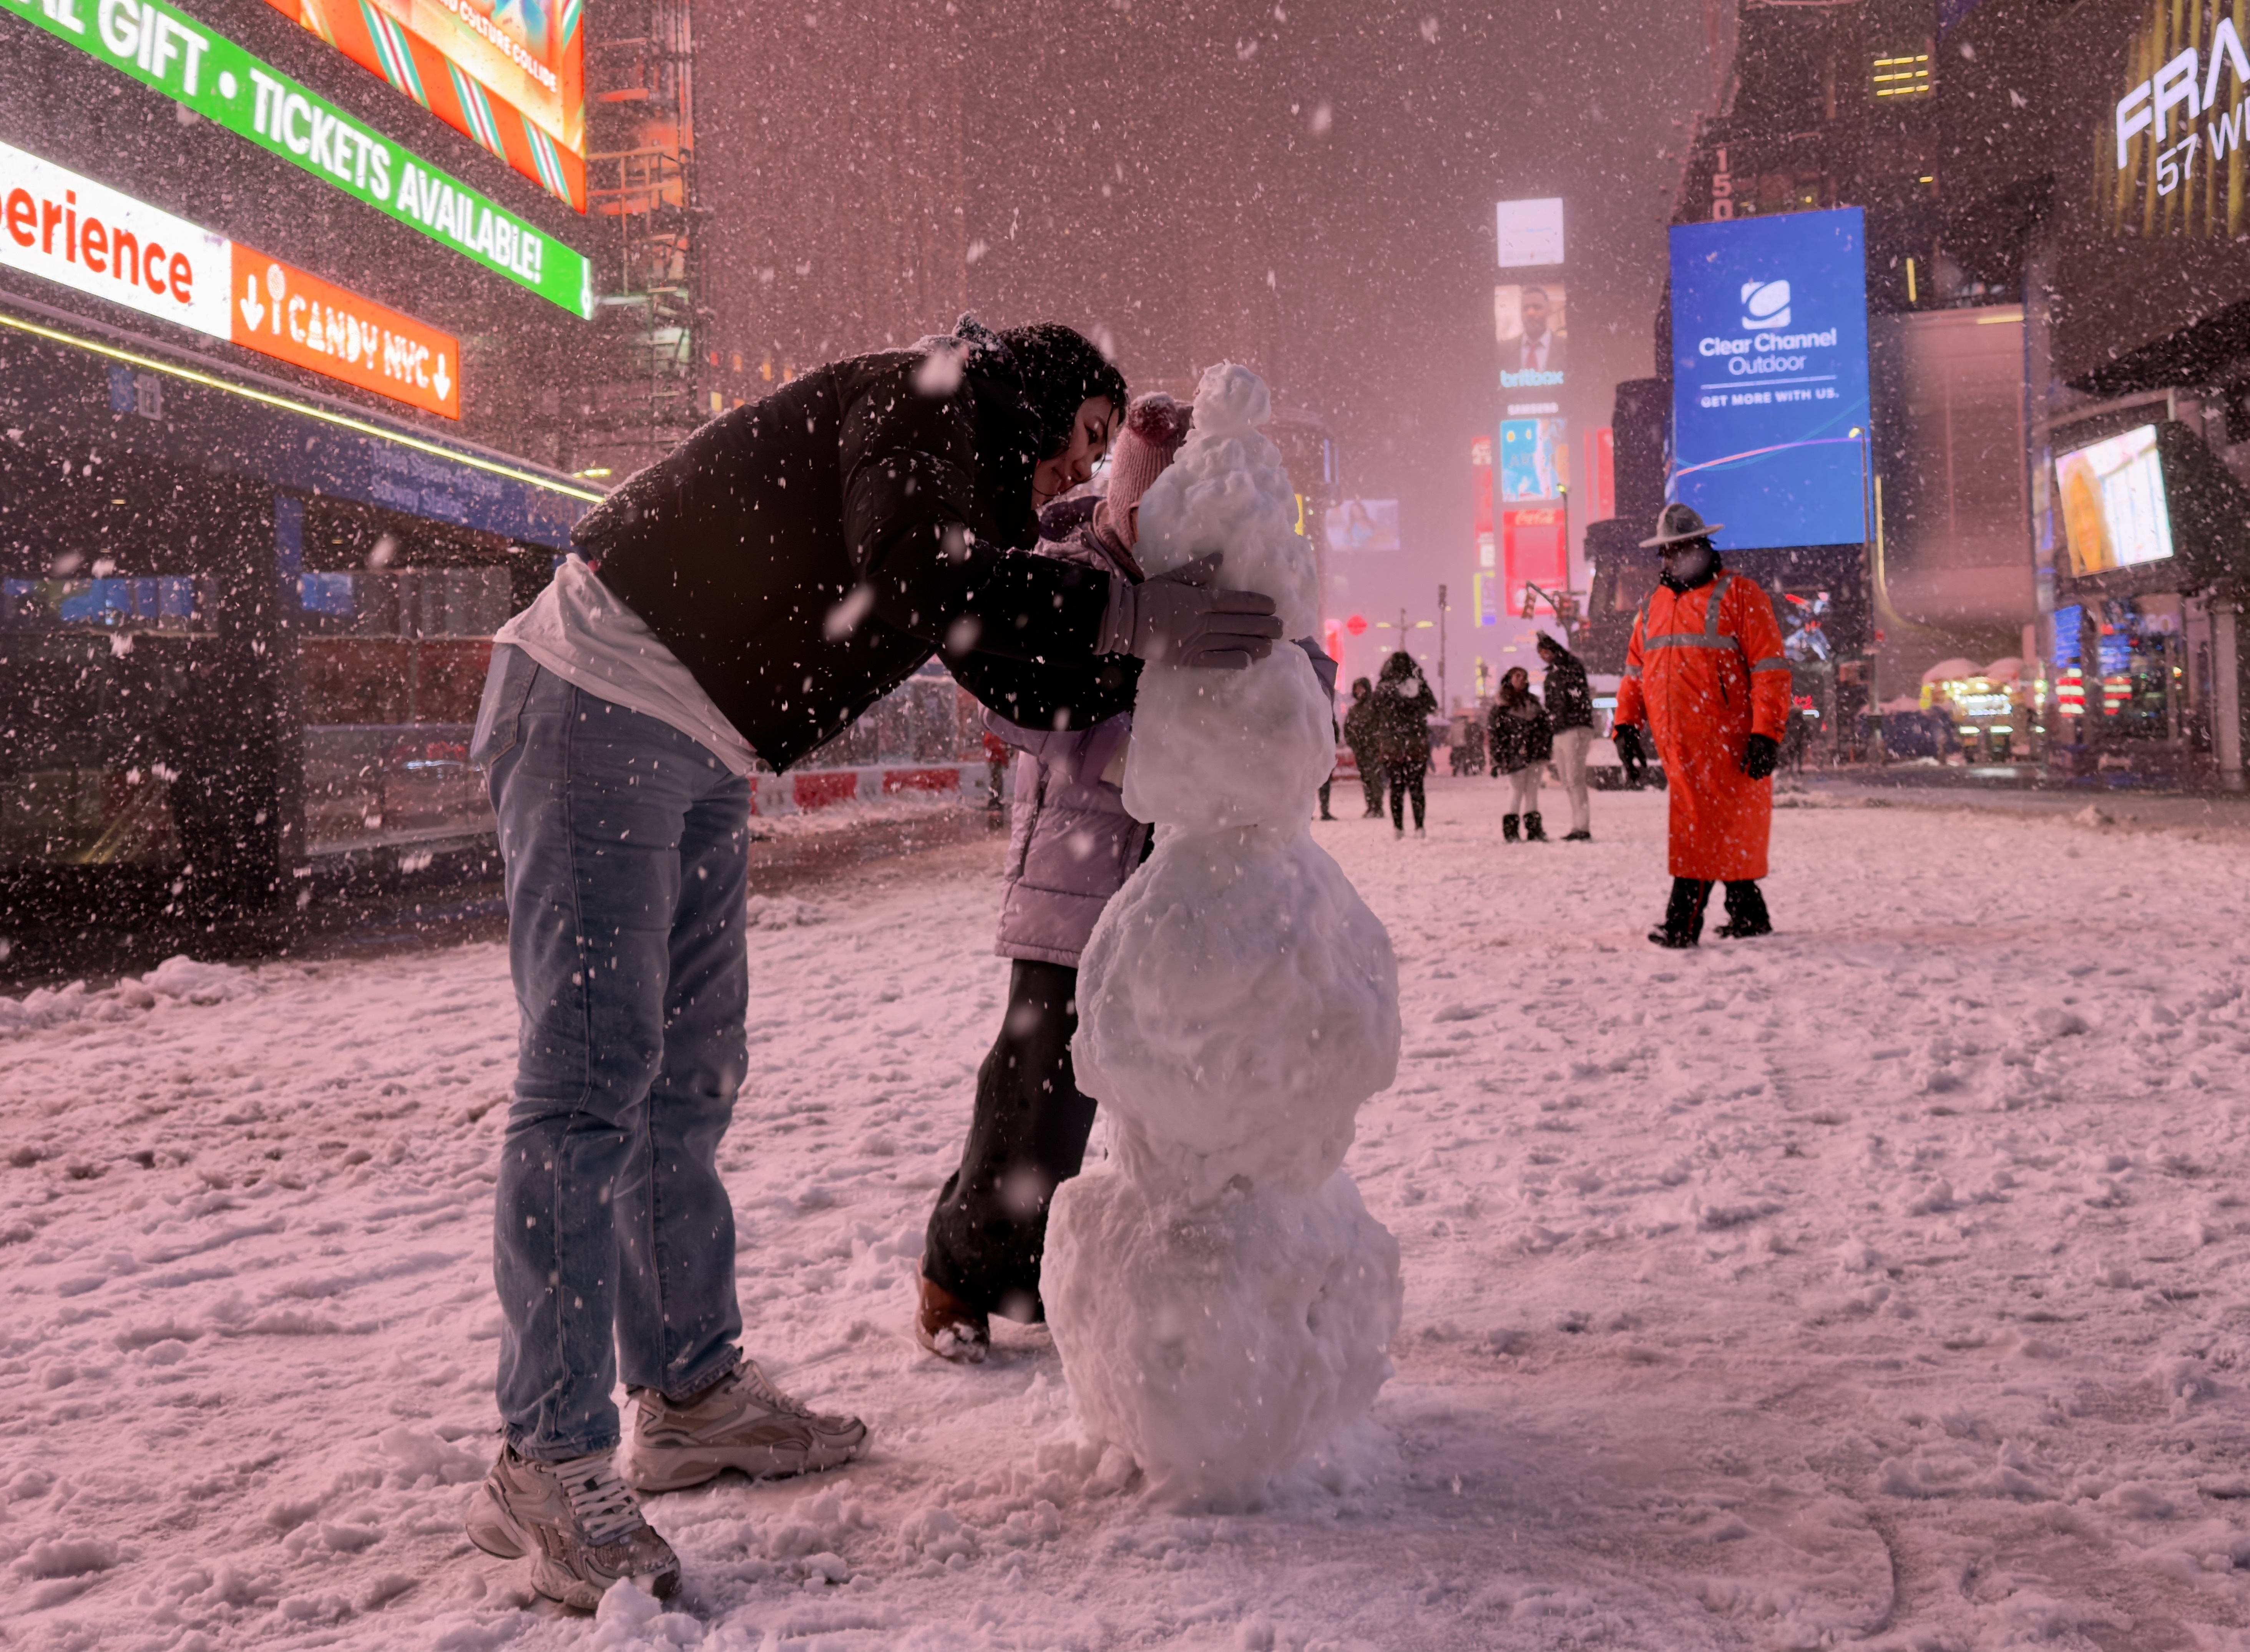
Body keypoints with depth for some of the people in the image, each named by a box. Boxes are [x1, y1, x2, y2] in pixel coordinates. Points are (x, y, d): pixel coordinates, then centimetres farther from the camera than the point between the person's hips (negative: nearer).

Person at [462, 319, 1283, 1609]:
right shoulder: (923, 402, -10)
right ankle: (550, 1467, -8)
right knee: (592, 1078, -13)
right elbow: (910, 571, -30)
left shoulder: (976, 510, 19)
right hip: (598, 709, -11)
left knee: (690, 1079, 12)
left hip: (698, 759, 11)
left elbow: (1034, 686, 18)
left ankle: (692, 1395, 22)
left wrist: (1182, 654, 9)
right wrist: (1135, 615, -27)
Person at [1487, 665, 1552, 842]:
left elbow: (1545, 725, 18)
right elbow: (1495, 733, -4)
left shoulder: (1533, 702, 17)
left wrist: (1547, 748, 8)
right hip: (1515, 755, -5)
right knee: (1517, 790, -5)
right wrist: (1497, 760, -10)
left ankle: (1534, 828, 9)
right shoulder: (1501, 705, 0)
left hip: (1535, 754, 5)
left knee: (1532, 791, 6)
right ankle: (1510, 828, 2)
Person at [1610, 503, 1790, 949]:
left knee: (1704, 831, -9)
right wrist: (1627, 723, 9)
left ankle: (1682, 924, -9)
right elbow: (1635, 670, 22)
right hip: (1677, 744, 6)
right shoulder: (1652, 605, 18)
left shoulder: (1738, 595, -2)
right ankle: (1748, 916, 21)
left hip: (1725, 741, -6)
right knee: (1729, 835, 13)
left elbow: (1770, 668, -8)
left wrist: (1766, 733, -15)